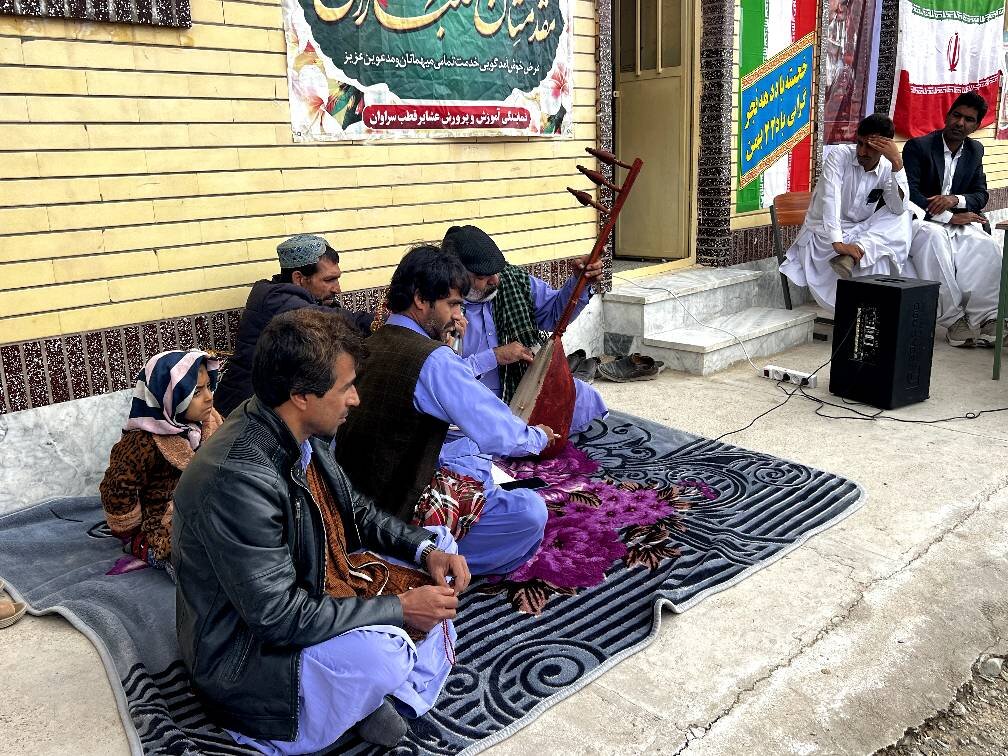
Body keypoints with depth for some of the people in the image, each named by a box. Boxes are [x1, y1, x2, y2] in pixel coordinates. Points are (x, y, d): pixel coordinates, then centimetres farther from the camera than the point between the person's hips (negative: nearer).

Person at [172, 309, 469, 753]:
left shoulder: (299, 433, -7)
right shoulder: (238, 479, -33)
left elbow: (354, 509, 9)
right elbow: (278, 617, -30)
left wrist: (426, 549, -7)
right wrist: (399, 608, -23)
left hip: (312, 591, 9)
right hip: (244, 652, -9)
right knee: (383, 652, -34)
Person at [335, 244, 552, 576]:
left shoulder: (369, 344, 3)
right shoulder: (433, 359, -22)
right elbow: (501, 435, -18)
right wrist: (540, 436, 1)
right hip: (397, 509, -9)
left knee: (471, 449, 26)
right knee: (530, 511, -15)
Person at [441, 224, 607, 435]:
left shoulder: (512, 280, 3)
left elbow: (554, 311, 15)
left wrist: (581, 281, -4)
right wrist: (494, 357, -21)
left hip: (523, 391, 6)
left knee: (584, 396, -13)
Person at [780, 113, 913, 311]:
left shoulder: (888, 168, -1)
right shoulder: (839, 155, -12)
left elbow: (898, 209, -18)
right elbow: (830, 199, -26)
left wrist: (897, 162, -25)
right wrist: (838, 244, -37)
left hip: (861, 233, 5)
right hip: (826, 234, -5)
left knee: (901, 220, -21)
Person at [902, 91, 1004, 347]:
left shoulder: (975, 151, 15)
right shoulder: (917, 146, -3)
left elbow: (981, 195, 11)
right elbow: (909, 193, -14)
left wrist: (955, 200, -14)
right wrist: (950, 218, -19)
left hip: (959, 220, 5)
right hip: (922, 219, -4)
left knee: (986, 246, -27)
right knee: (934, 239, -38)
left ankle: (985, 321, -27)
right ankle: (952, 319, -34)